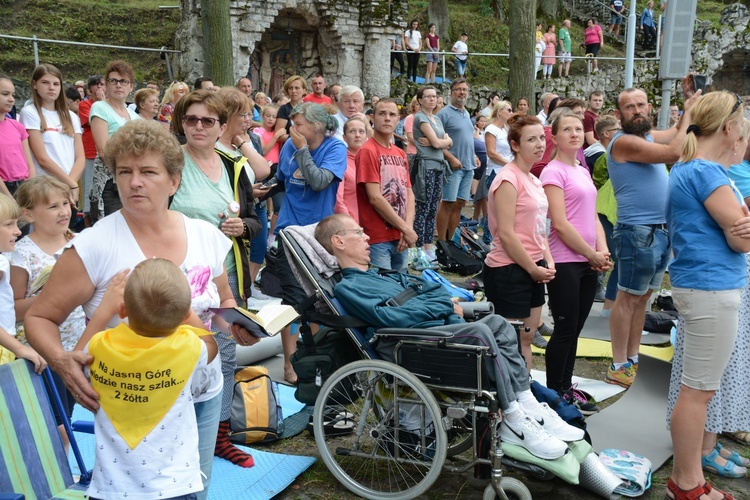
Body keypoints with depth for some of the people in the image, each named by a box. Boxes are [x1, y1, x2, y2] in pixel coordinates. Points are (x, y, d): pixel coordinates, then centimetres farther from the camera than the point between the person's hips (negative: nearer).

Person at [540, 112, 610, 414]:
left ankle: (567, 388, 24)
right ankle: (554, 393, 12)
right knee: (565, 330, -1)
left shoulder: (583, 172, 16)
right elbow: (560, 224, -16)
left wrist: (603, 250, -1)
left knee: (574, 329, 13)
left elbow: (593, 217, 16)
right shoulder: (554, 172, -9)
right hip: (565, 262, -8)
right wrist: (592, 254, -10)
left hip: (588, 262, 8)